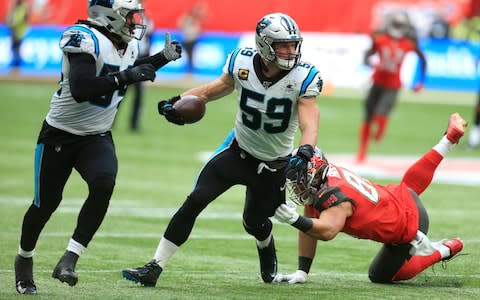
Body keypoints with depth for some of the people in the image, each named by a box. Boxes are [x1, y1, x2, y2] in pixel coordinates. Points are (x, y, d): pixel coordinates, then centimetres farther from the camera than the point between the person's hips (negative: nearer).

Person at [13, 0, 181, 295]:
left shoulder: (128, 44, 2)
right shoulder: (86, 39, -23)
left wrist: (162, 58, 13)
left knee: (103, 184, -24)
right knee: (46, 203, 6)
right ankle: (24, 260, 33)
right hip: (60, 135, -5)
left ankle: (69, 260, -19)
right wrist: (124, 78, -35)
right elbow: (80, 90, -34)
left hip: (97, 137, 5)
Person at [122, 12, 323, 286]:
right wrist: (179, 103, -7)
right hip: (238, 150, 1)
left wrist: (306, 151, -50)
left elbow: (309, 121, -29)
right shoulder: (242, 63, -13)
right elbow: (220, 87, 6)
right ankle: (155, 268, -10)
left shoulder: (303, 77, -21)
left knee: (254, 222, 14)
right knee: (195, 202, -13)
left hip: (274, 164, -1)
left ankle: (267, 251, 53)